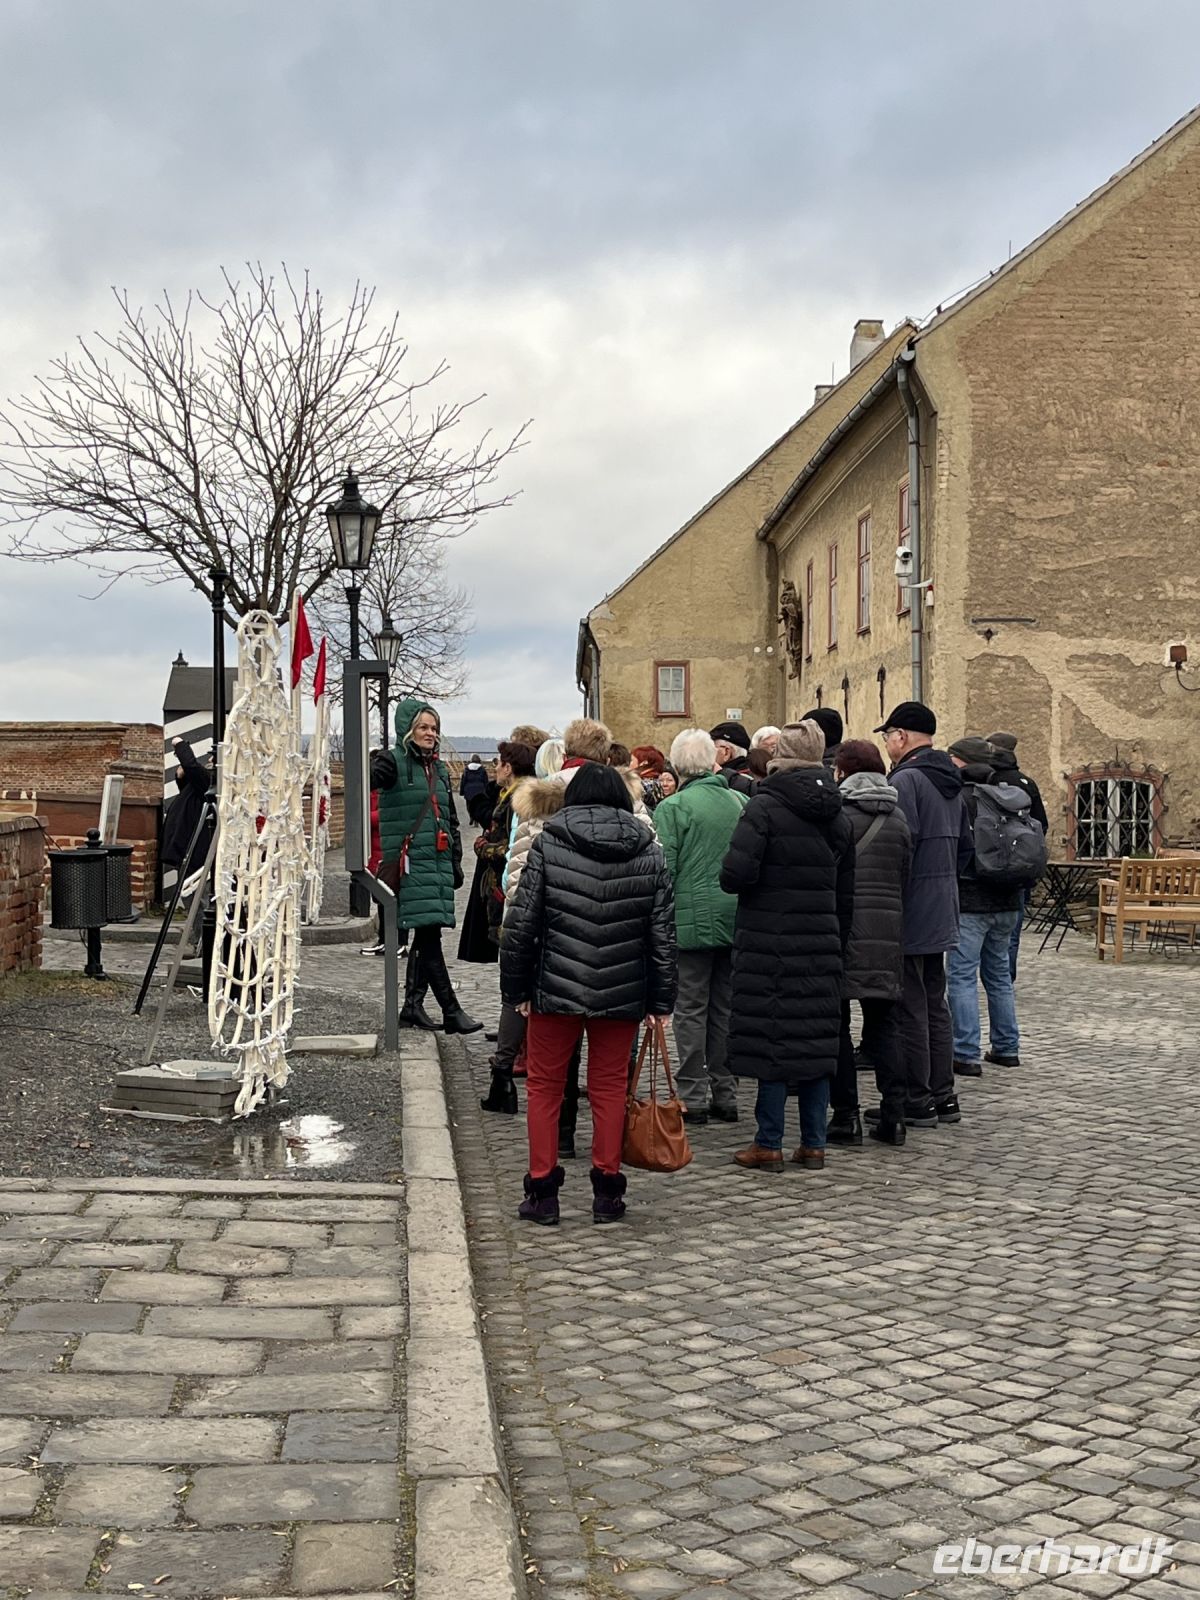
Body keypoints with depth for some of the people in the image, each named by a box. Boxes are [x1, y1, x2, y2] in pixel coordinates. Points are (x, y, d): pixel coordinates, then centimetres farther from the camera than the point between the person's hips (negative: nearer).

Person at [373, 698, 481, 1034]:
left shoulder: (440, 769, 18)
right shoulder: (395, 761, -4)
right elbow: (370, 779, -26)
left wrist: (456, 863, 20)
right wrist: (377, 772, -48)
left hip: (438, 862, 7)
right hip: (409, 864, -7)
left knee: (426, 935, 9)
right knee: (428, 934, -11)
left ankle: (412, 1005, 18)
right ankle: (451, 1012, -11)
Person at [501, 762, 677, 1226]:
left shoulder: (548, 844, -4)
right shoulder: (649, 852, 3)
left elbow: (521, 923, -6)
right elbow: (663, 934, 3)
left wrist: (517, 988, 3)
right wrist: (661, 1000, 8)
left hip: (556, 988, -2)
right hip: (623, 992, 2)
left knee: (545, 1085, 11)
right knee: (609, 1087, 13)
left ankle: (542, 1192, 14)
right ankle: (607, 1192, 17)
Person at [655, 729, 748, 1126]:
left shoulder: (673, 808, -10)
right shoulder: (741, 802, 5)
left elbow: (663, 870, -11)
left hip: (692, 919, -5)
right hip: (736, 917, 5)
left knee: (691, 1010, 3)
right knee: (726, 1008, 12)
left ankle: (693, 1097, 4)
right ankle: (725, 1095, 17)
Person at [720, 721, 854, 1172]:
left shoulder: (765, 807, -11)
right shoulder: (837, 814, 10)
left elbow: (736, 874, -20)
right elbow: (846, 892, 14)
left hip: (769, 942, -6)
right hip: (821, 943, 6)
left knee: (772, 1037, 0)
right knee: (817, 1039, 10)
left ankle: (768, 1145, 5)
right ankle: (814, 1143, 17)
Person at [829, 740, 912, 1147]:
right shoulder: (898, 816, 9)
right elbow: (904, 877, 12)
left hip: (841, 930, -5)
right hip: (888, 933, 5)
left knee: (836, 1025, 4)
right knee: (882, 1025, 12)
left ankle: (846, 1117, 4)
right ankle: (892, 1115, 8)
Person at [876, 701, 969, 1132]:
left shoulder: (905, 780, -16)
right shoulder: (951, 781, 14)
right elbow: (964, 842, 19)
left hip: (910, 916, -9)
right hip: (942, 913, 9)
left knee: (910, 1009, -3)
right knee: (935, 1004, 16)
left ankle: (915, 1102, 2)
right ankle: (942, 1095, 22)